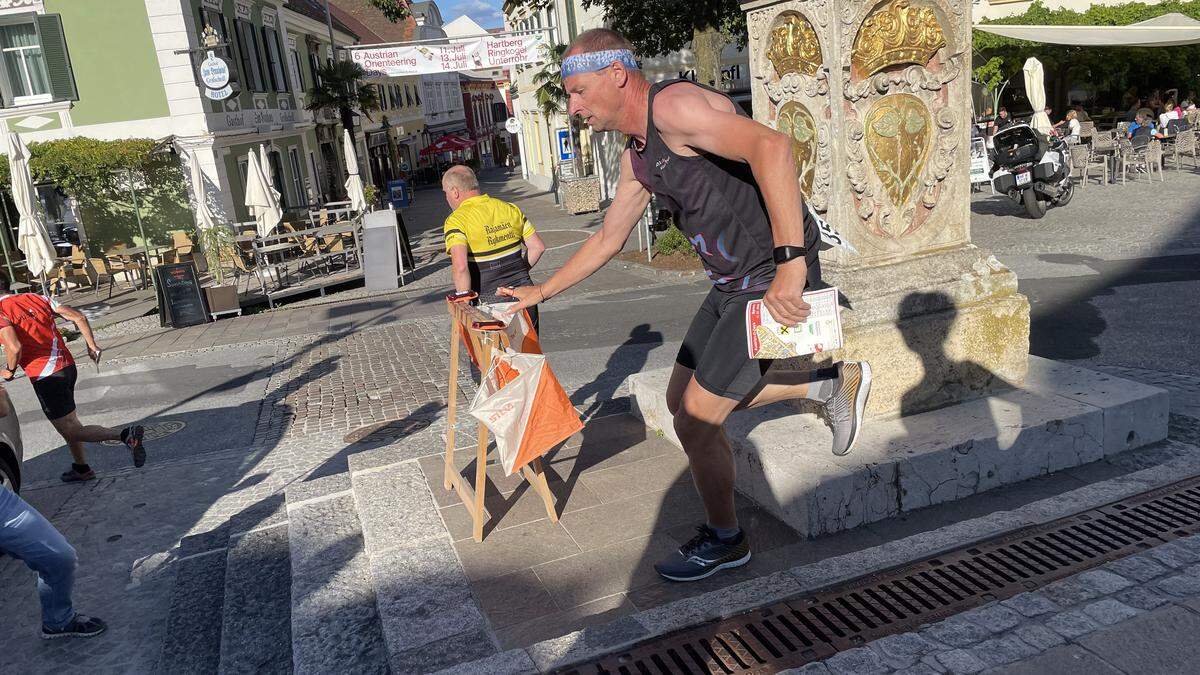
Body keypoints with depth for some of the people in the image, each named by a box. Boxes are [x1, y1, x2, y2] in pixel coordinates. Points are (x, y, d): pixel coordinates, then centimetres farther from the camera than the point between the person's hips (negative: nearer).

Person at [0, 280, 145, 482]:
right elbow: (78, 317, 5)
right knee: (68, 421, 25)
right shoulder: (35, 298, 12)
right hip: (67, 365, 8)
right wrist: (92, 345, 10)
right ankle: (81, 468, 35)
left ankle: (126, 435, -17)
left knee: (71, 431, -1)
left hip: (46, 376, -8)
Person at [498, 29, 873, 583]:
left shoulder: (674, 105, -18)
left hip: (778, 283, -10)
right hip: (733, 286, 10)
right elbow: (607, 239, 24)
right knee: (684, 403, 15)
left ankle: (724, 539, 23)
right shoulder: (637, 157, 12)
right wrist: (542, 292, 27)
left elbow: (771, 147, -34)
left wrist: (791, 262, -38)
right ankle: (830, 385, 23)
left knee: (697, 416, -3)